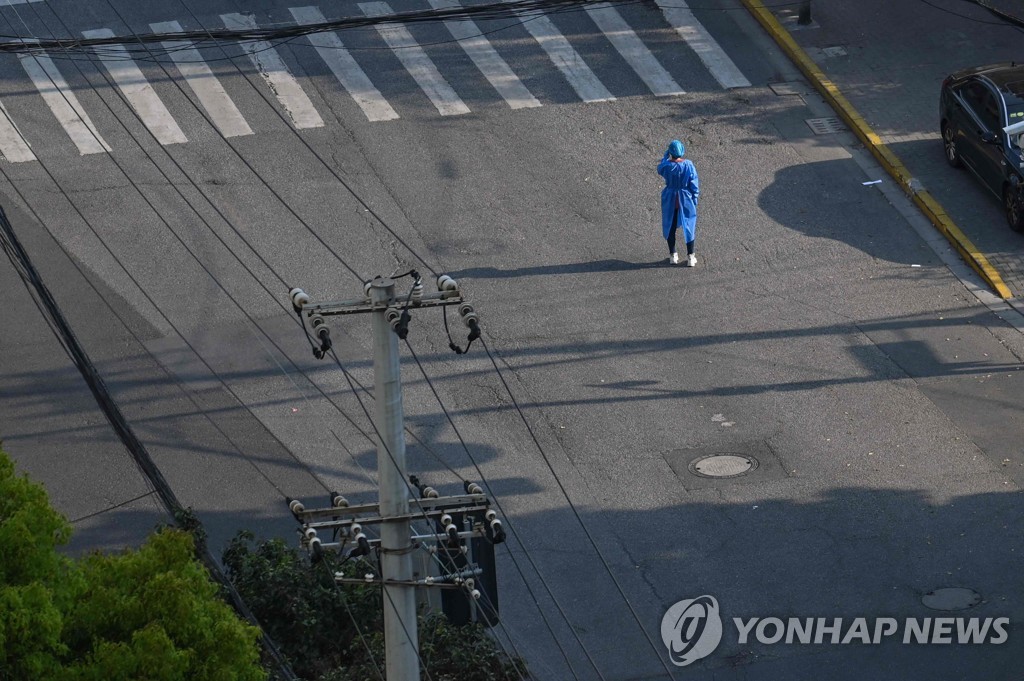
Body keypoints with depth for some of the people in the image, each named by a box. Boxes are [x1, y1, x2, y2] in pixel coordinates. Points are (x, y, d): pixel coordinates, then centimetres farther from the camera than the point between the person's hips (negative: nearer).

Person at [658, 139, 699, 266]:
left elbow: (659, 169, 9)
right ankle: (690, 256, 14)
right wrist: (695, 199, 3)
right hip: (686, 199, 0)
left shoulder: (667, 166, -17)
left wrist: (666, 156, 12)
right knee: (688, 226, 12)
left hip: (670, 200, 0)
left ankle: (673, 255, 22)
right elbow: (694, 185, -9)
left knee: (670, 226, 16)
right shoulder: (689, 165, -16)